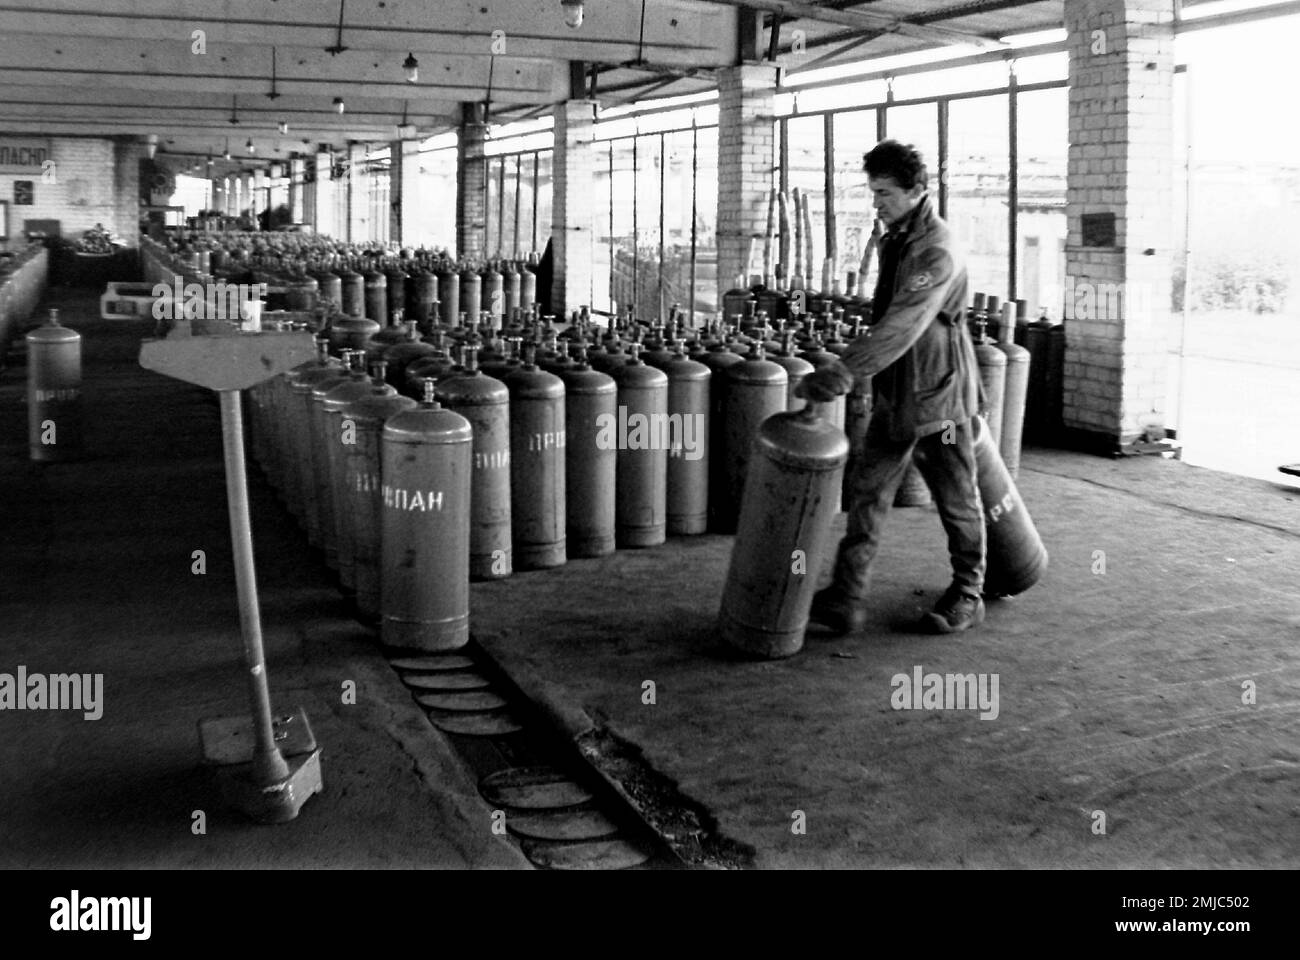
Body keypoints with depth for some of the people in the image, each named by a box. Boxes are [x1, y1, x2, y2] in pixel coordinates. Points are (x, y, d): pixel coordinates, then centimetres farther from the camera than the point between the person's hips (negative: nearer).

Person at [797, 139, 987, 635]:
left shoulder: (937, 251, -21)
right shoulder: (894, 240, 9)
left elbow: (901, 326, -33)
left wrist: (844, 372, -40)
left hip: (937, 394, -8)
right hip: (894, 394, 8)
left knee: (957, 500, 8)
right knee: (868, 491, 2)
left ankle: (967, 596, 24)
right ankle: (846, 599, 2)